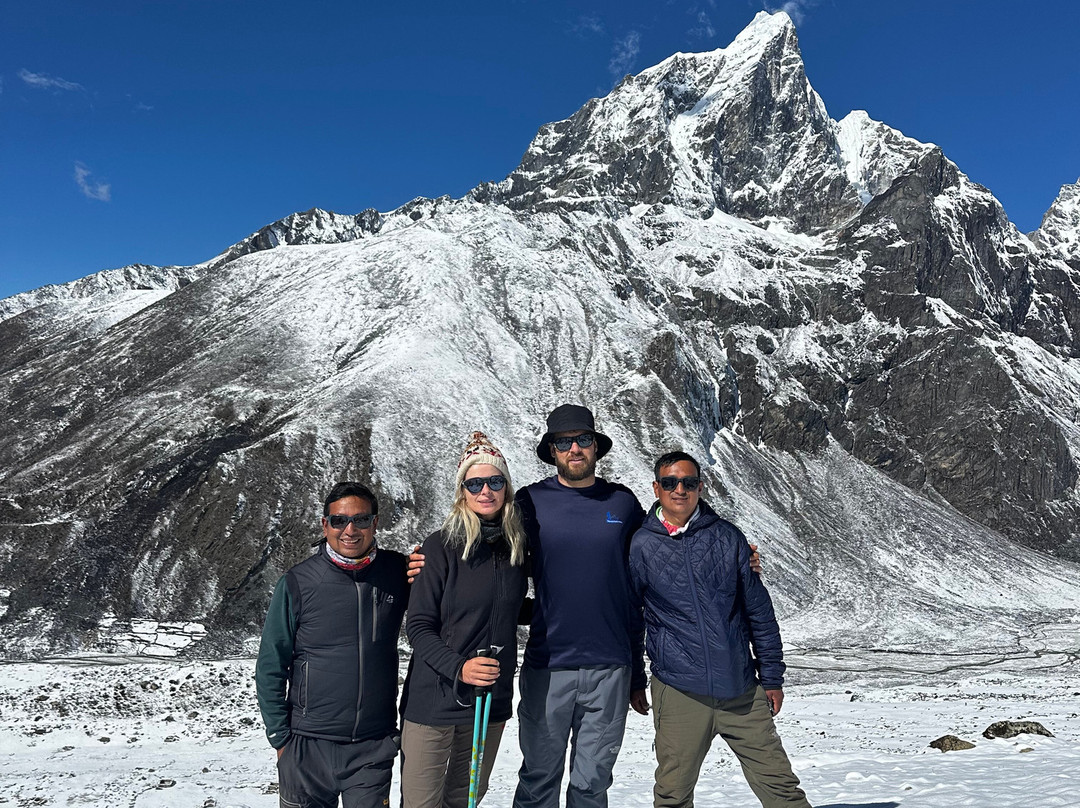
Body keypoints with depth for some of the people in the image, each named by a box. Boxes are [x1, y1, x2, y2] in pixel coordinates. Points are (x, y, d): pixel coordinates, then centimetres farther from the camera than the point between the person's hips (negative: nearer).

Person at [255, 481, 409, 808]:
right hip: (308, 746, -1)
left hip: (374, 749, 1)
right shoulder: (297, 583, -6)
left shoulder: (397, 572, -3)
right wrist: (280, 738, 0)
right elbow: (270, 668, 1)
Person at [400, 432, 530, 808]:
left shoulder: (517, 545, 3)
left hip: (492, 699, 5)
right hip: (434, 700, -4)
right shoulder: (441, 545, -11)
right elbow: (418, 626, -12)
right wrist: (458, 667, -23)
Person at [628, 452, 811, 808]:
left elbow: (759, 610, 8)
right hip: (679, 693, -1)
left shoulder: (727, 537, 3)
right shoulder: (640, 547, -1)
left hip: (741, 689, 2)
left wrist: (772, 677, 8)